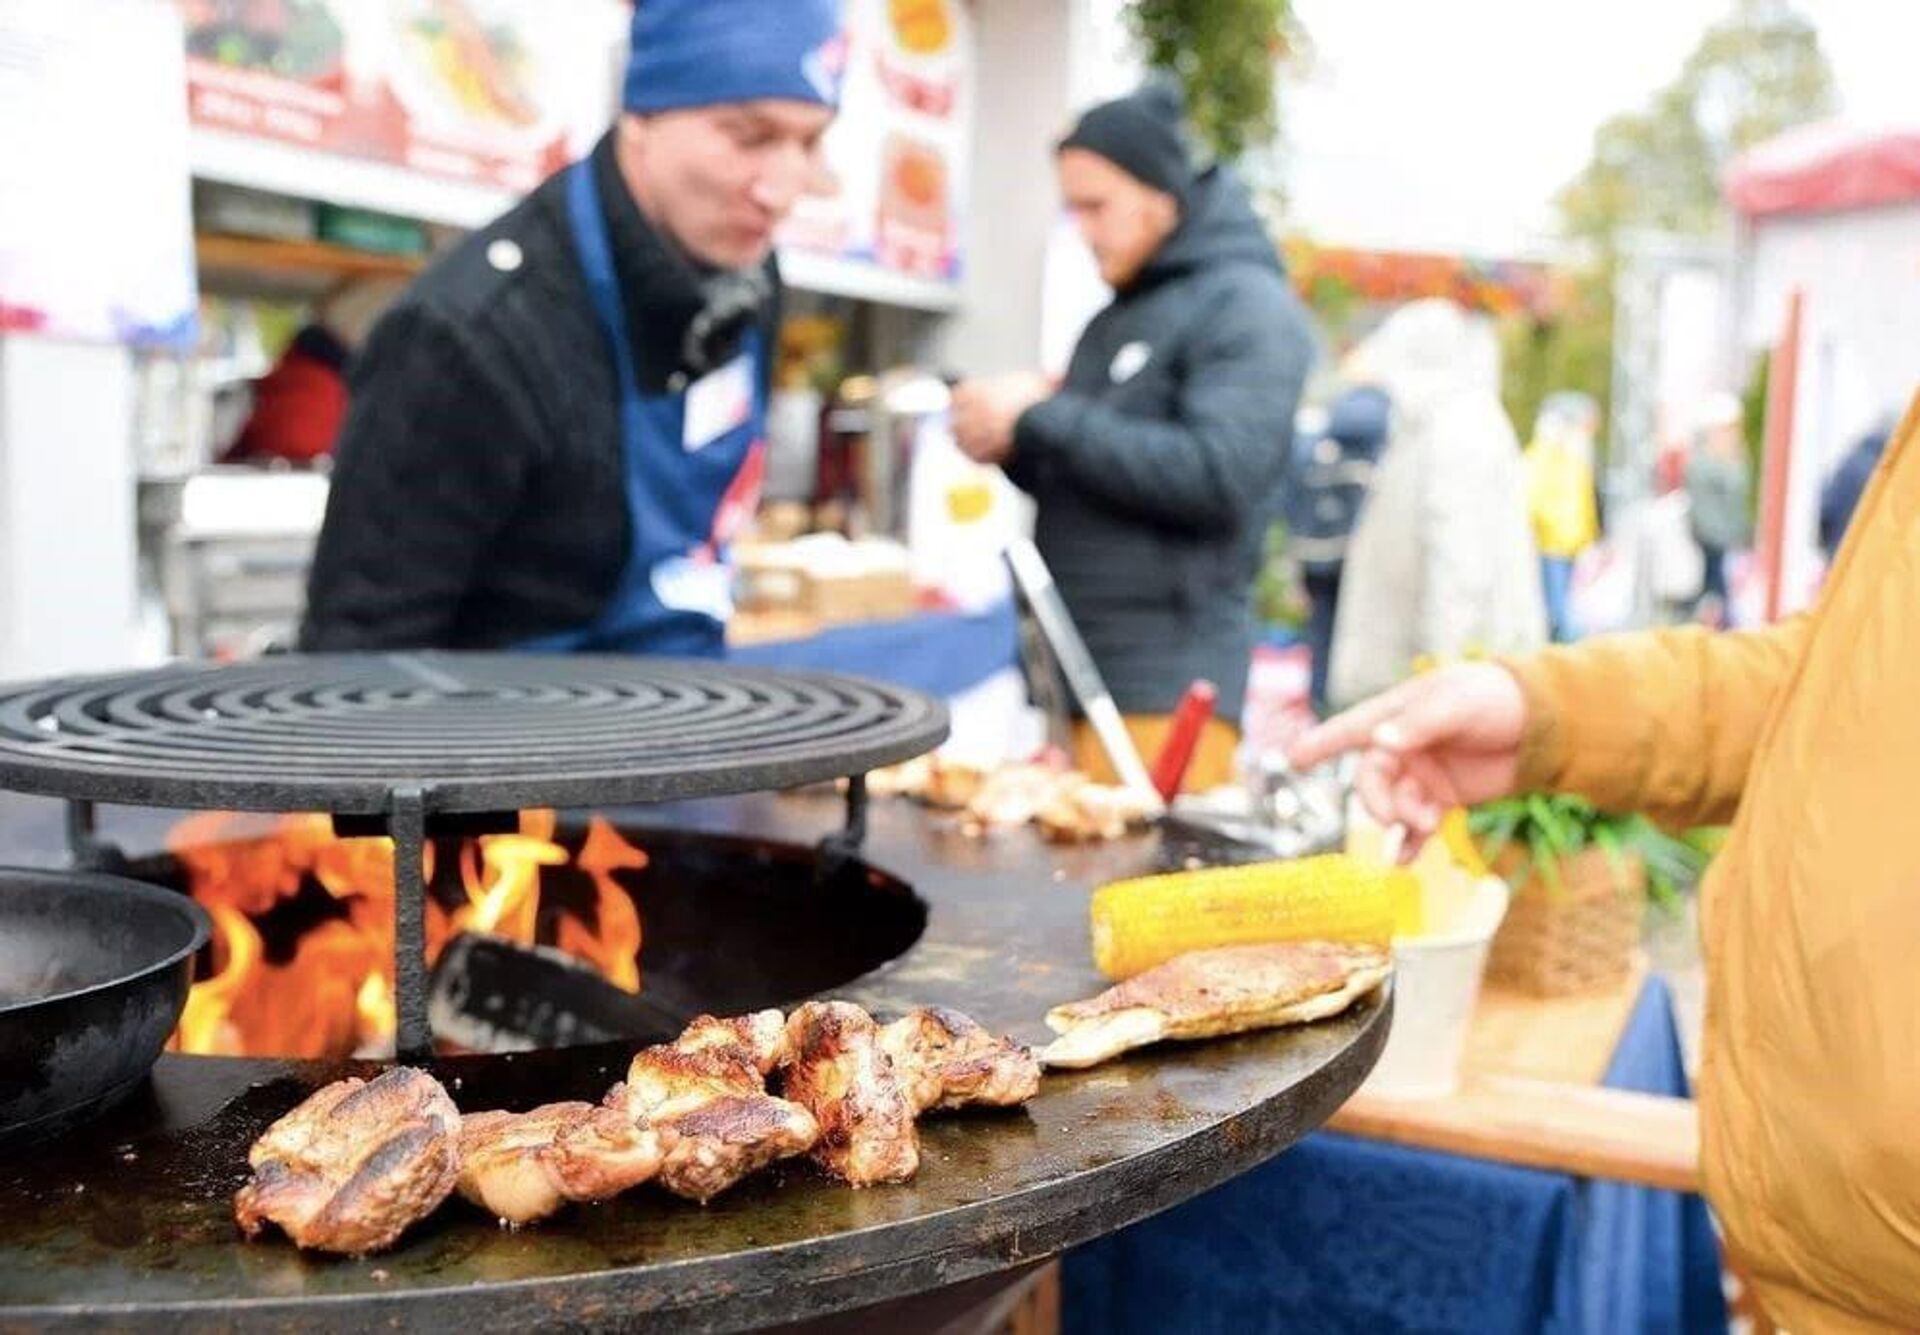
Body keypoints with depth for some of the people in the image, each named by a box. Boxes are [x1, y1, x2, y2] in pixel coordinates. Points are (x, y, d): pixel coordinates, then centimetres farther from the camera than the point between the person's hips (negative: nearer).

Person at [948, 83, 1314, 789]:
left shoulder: (1247, 306, -6)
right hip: (1074, 672, 8)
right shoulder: (1116, 318, 19)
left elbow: (1218, 474, -20)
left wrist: (1042, 419, -15)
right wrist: (1012, 446, 3)